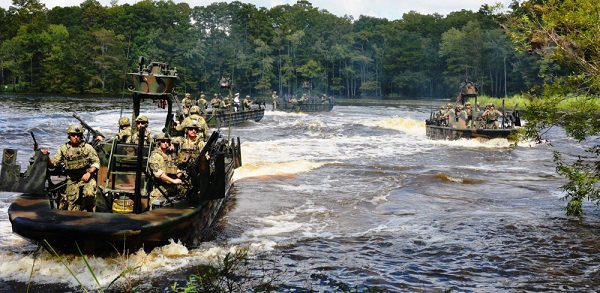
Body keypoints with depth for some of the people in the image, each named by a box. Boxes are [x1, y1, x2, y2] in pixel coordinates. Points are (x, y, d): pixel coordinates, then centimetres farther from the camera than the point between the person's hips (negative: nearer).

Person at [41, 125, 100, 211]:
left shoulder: (87, 147, 1)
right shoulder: (63, 149, 7)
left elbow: (96, 162, 2)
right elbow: (53, 163, 6)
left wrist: (89, 173, -13)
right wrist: (46, 156, -14)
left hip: (87, 178, -2)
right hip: (72, 181, 2)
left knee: (89, 194, -27)